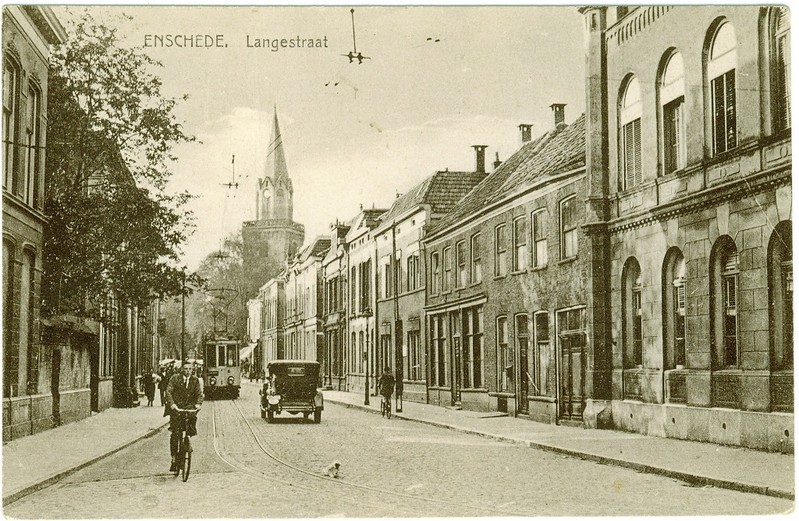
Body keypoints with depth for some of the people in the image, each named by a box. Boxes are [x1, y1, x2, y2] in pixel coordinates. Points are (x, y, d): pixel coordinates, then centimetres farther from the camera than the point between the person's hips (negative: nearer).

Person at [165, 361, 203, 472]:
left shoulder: (195, 380, 6)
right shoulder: (175, 378, -1)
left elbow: (199, 393, 1)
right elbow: (168, 391, -9)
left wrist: (198, 403, -19)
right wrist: (171, 403, -25)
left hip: (189, 406, 2)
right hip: (176, 407, -2)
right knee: (175, 433, -8)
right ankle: (173, 457, 1)